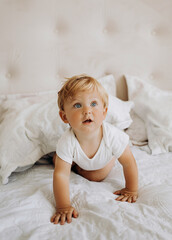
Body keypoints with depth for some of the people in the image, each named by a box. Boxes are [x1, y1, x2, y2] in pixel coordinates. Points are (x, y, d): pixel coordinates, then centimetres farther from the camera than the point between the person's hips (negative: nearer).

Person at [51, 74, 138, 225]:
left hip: (104, 160, -1)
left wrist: (131, 190, -24)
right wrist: (63, 206, -47)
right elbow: (61, 174, -41)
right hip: (78, 158, 1)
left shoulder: (112, 135, -46)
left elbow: (128, 162, -31)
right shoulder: (66, 142, -45)